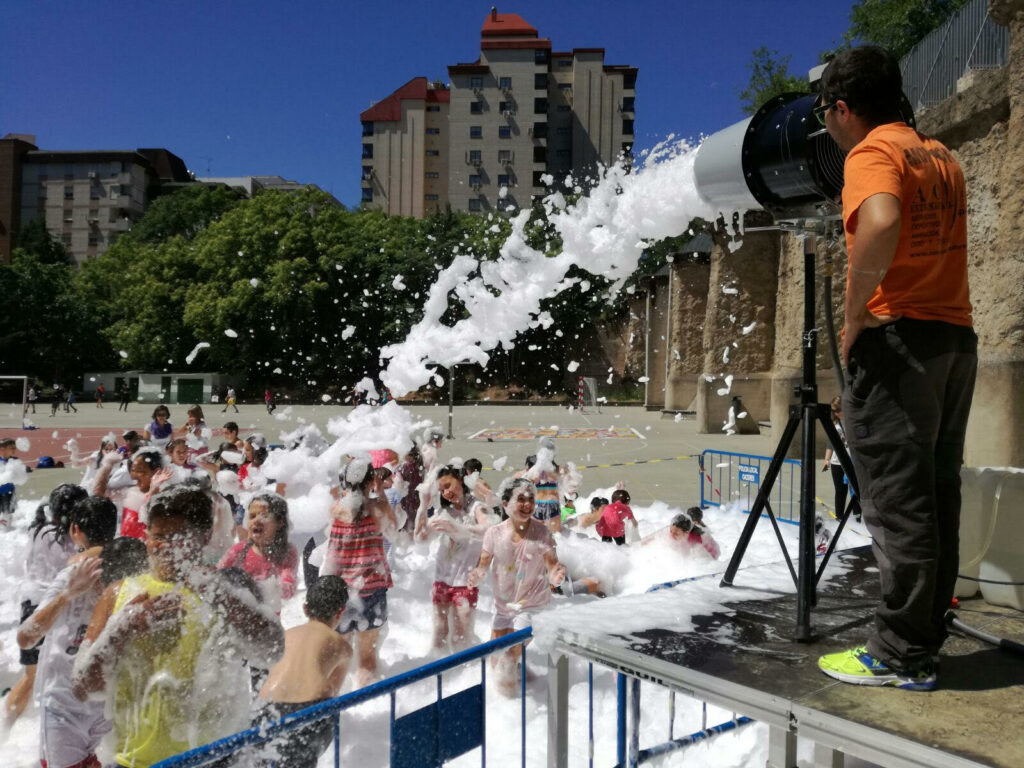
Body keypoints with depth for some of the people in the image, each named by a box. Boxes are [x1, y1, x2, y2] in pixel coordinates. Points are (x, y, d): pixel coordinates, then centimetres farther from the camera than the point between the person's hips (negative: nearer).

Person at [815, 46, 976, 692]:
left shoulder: (872, 153, -8)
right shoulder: (942, 157, 20)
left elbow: (880, 226, -29)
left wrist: (854, 317, -19)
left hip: (898, 338, -9)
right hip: (958, 335, 9)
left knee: (897, 501, -5)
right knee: (937, 495, 12)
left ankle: (900, 656, 3)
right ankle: (926, 637, 21)